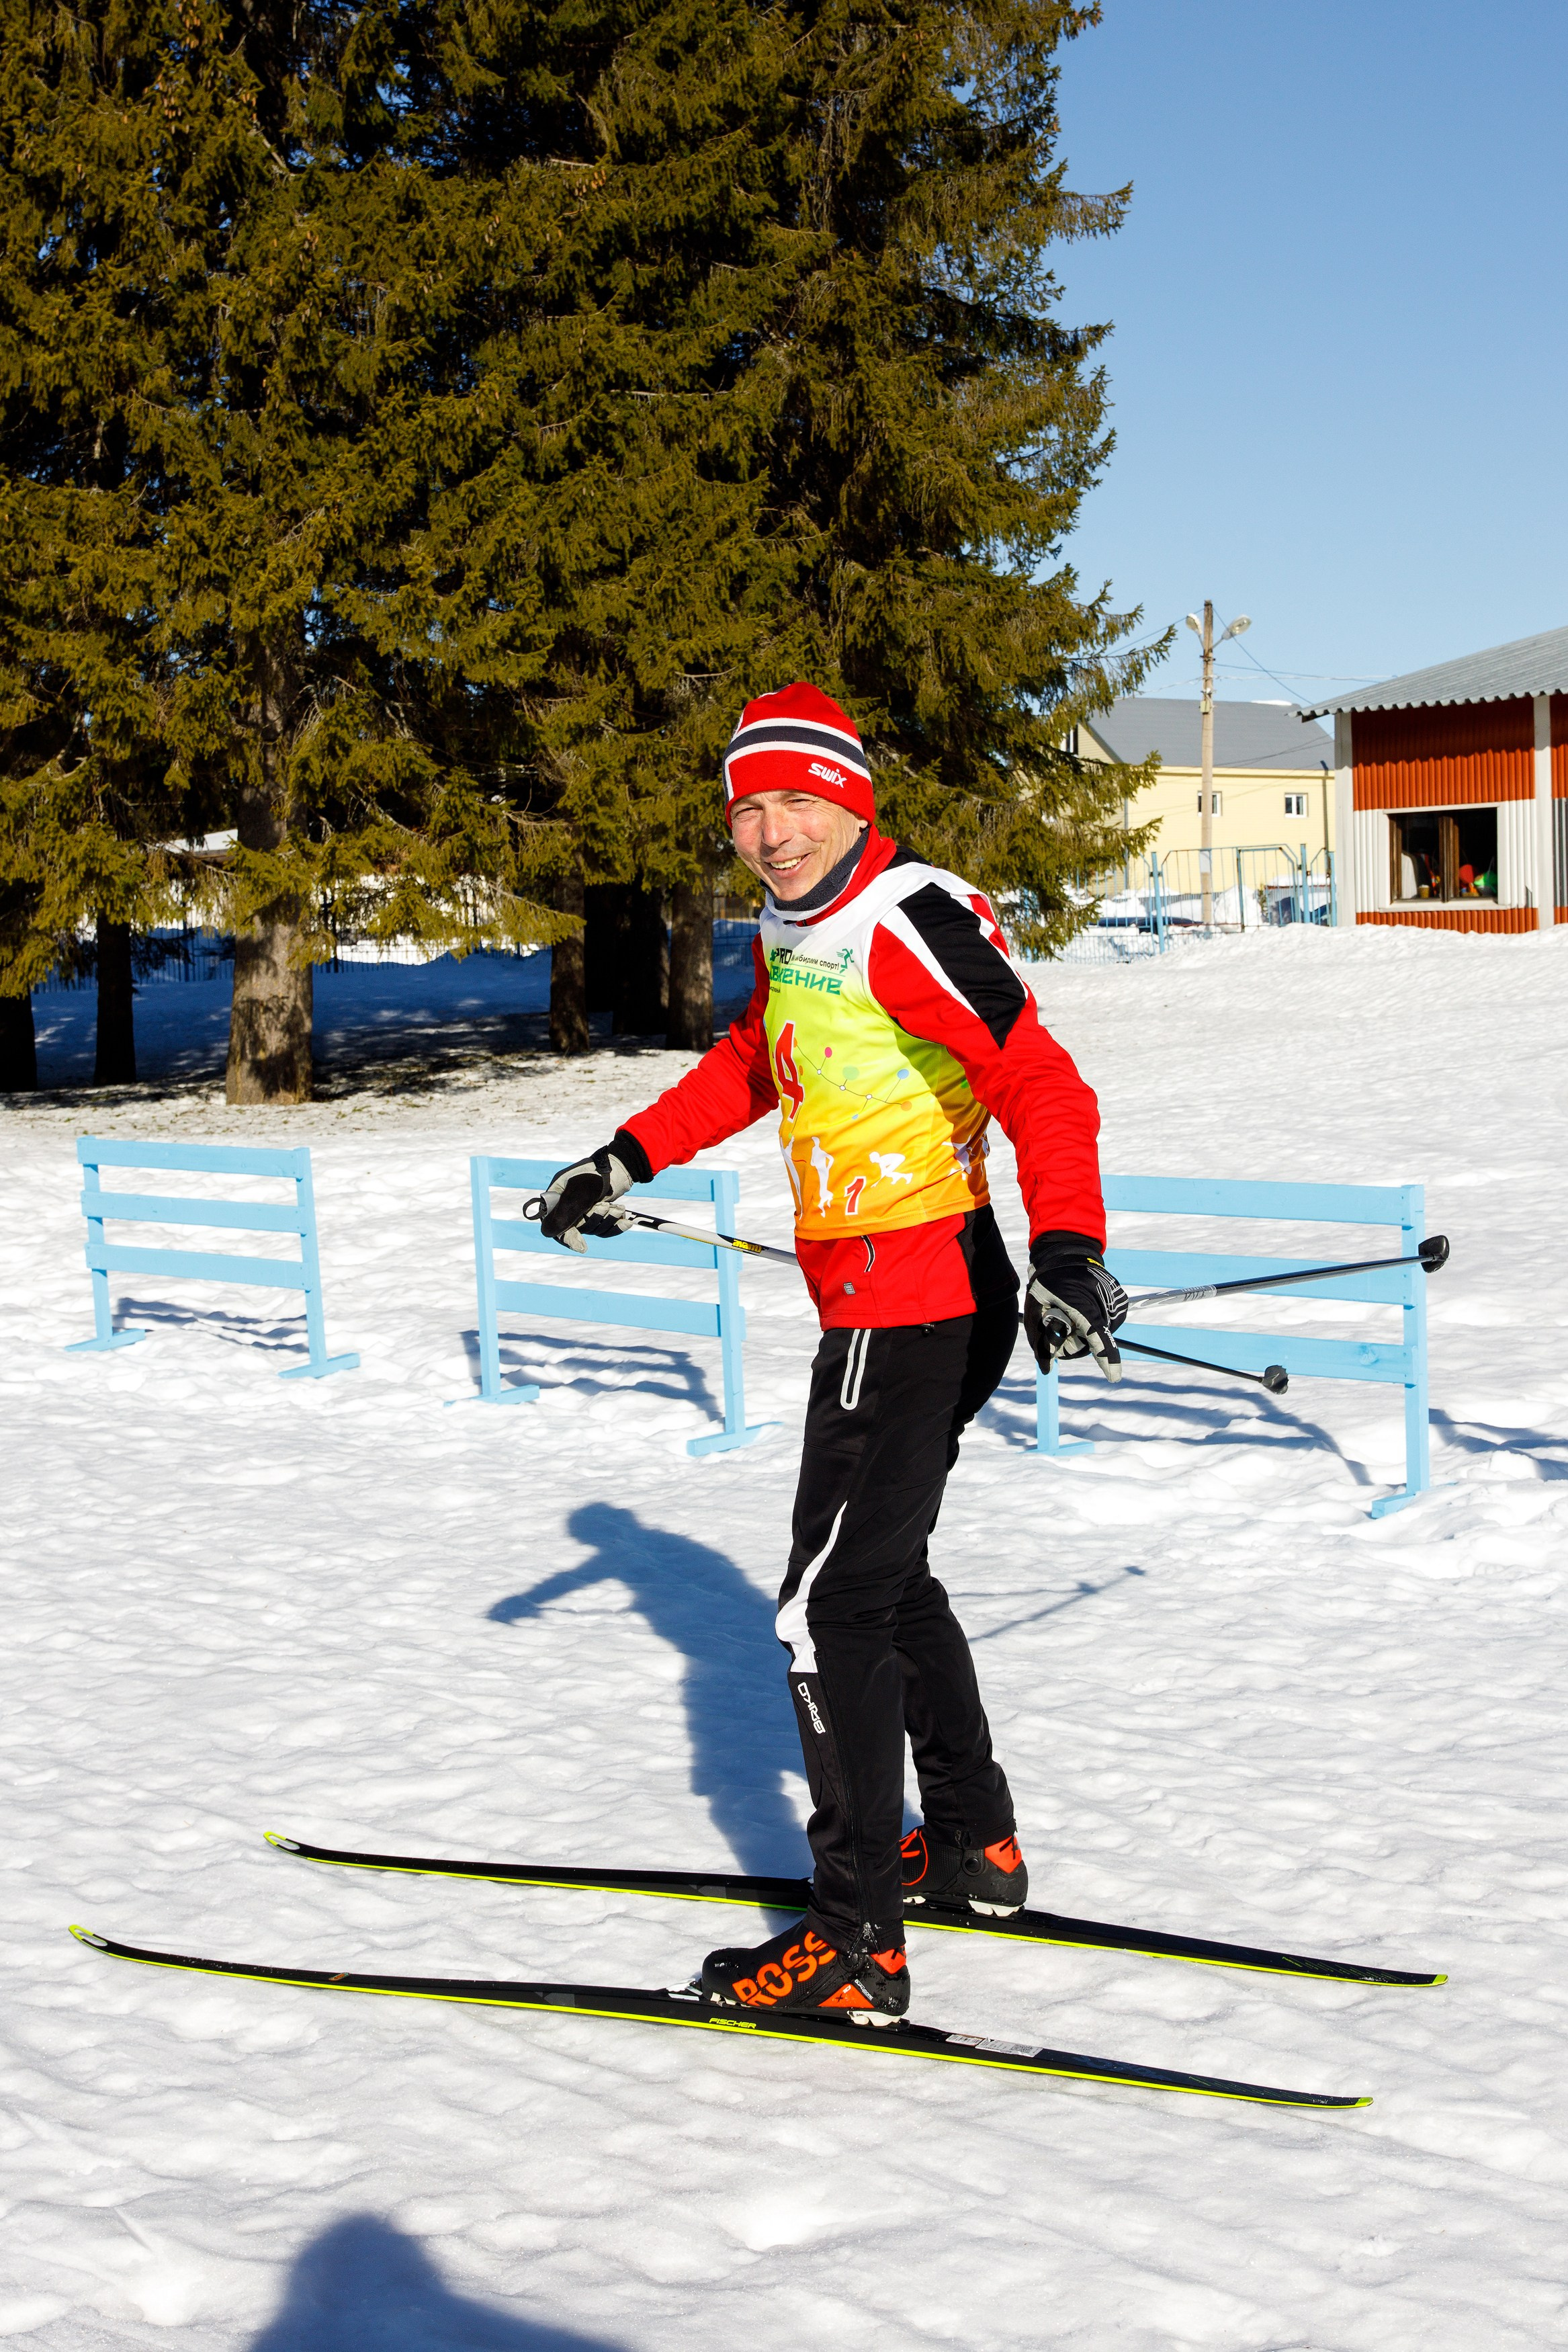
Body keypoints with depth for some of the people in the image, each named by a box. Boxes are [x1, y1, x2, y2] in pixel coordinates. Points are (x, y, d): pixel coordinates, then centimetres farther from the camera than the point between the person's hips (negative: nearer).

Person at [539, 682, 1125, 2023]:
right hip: (919, 1309, 10)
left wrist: (1069, 1246, -38)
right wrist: (626, 1162, 30)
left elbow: (1041, 1088, -24)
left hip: (911, 1315, -10)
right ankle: (975, 1846, 37)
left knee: (832, 1608, -8)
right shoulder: (792, 934, 12)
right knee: (886, 1575, 21)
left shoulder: (911, 926, -17)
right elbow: (747, 1068, 31)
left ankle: (858, 1947, -3)